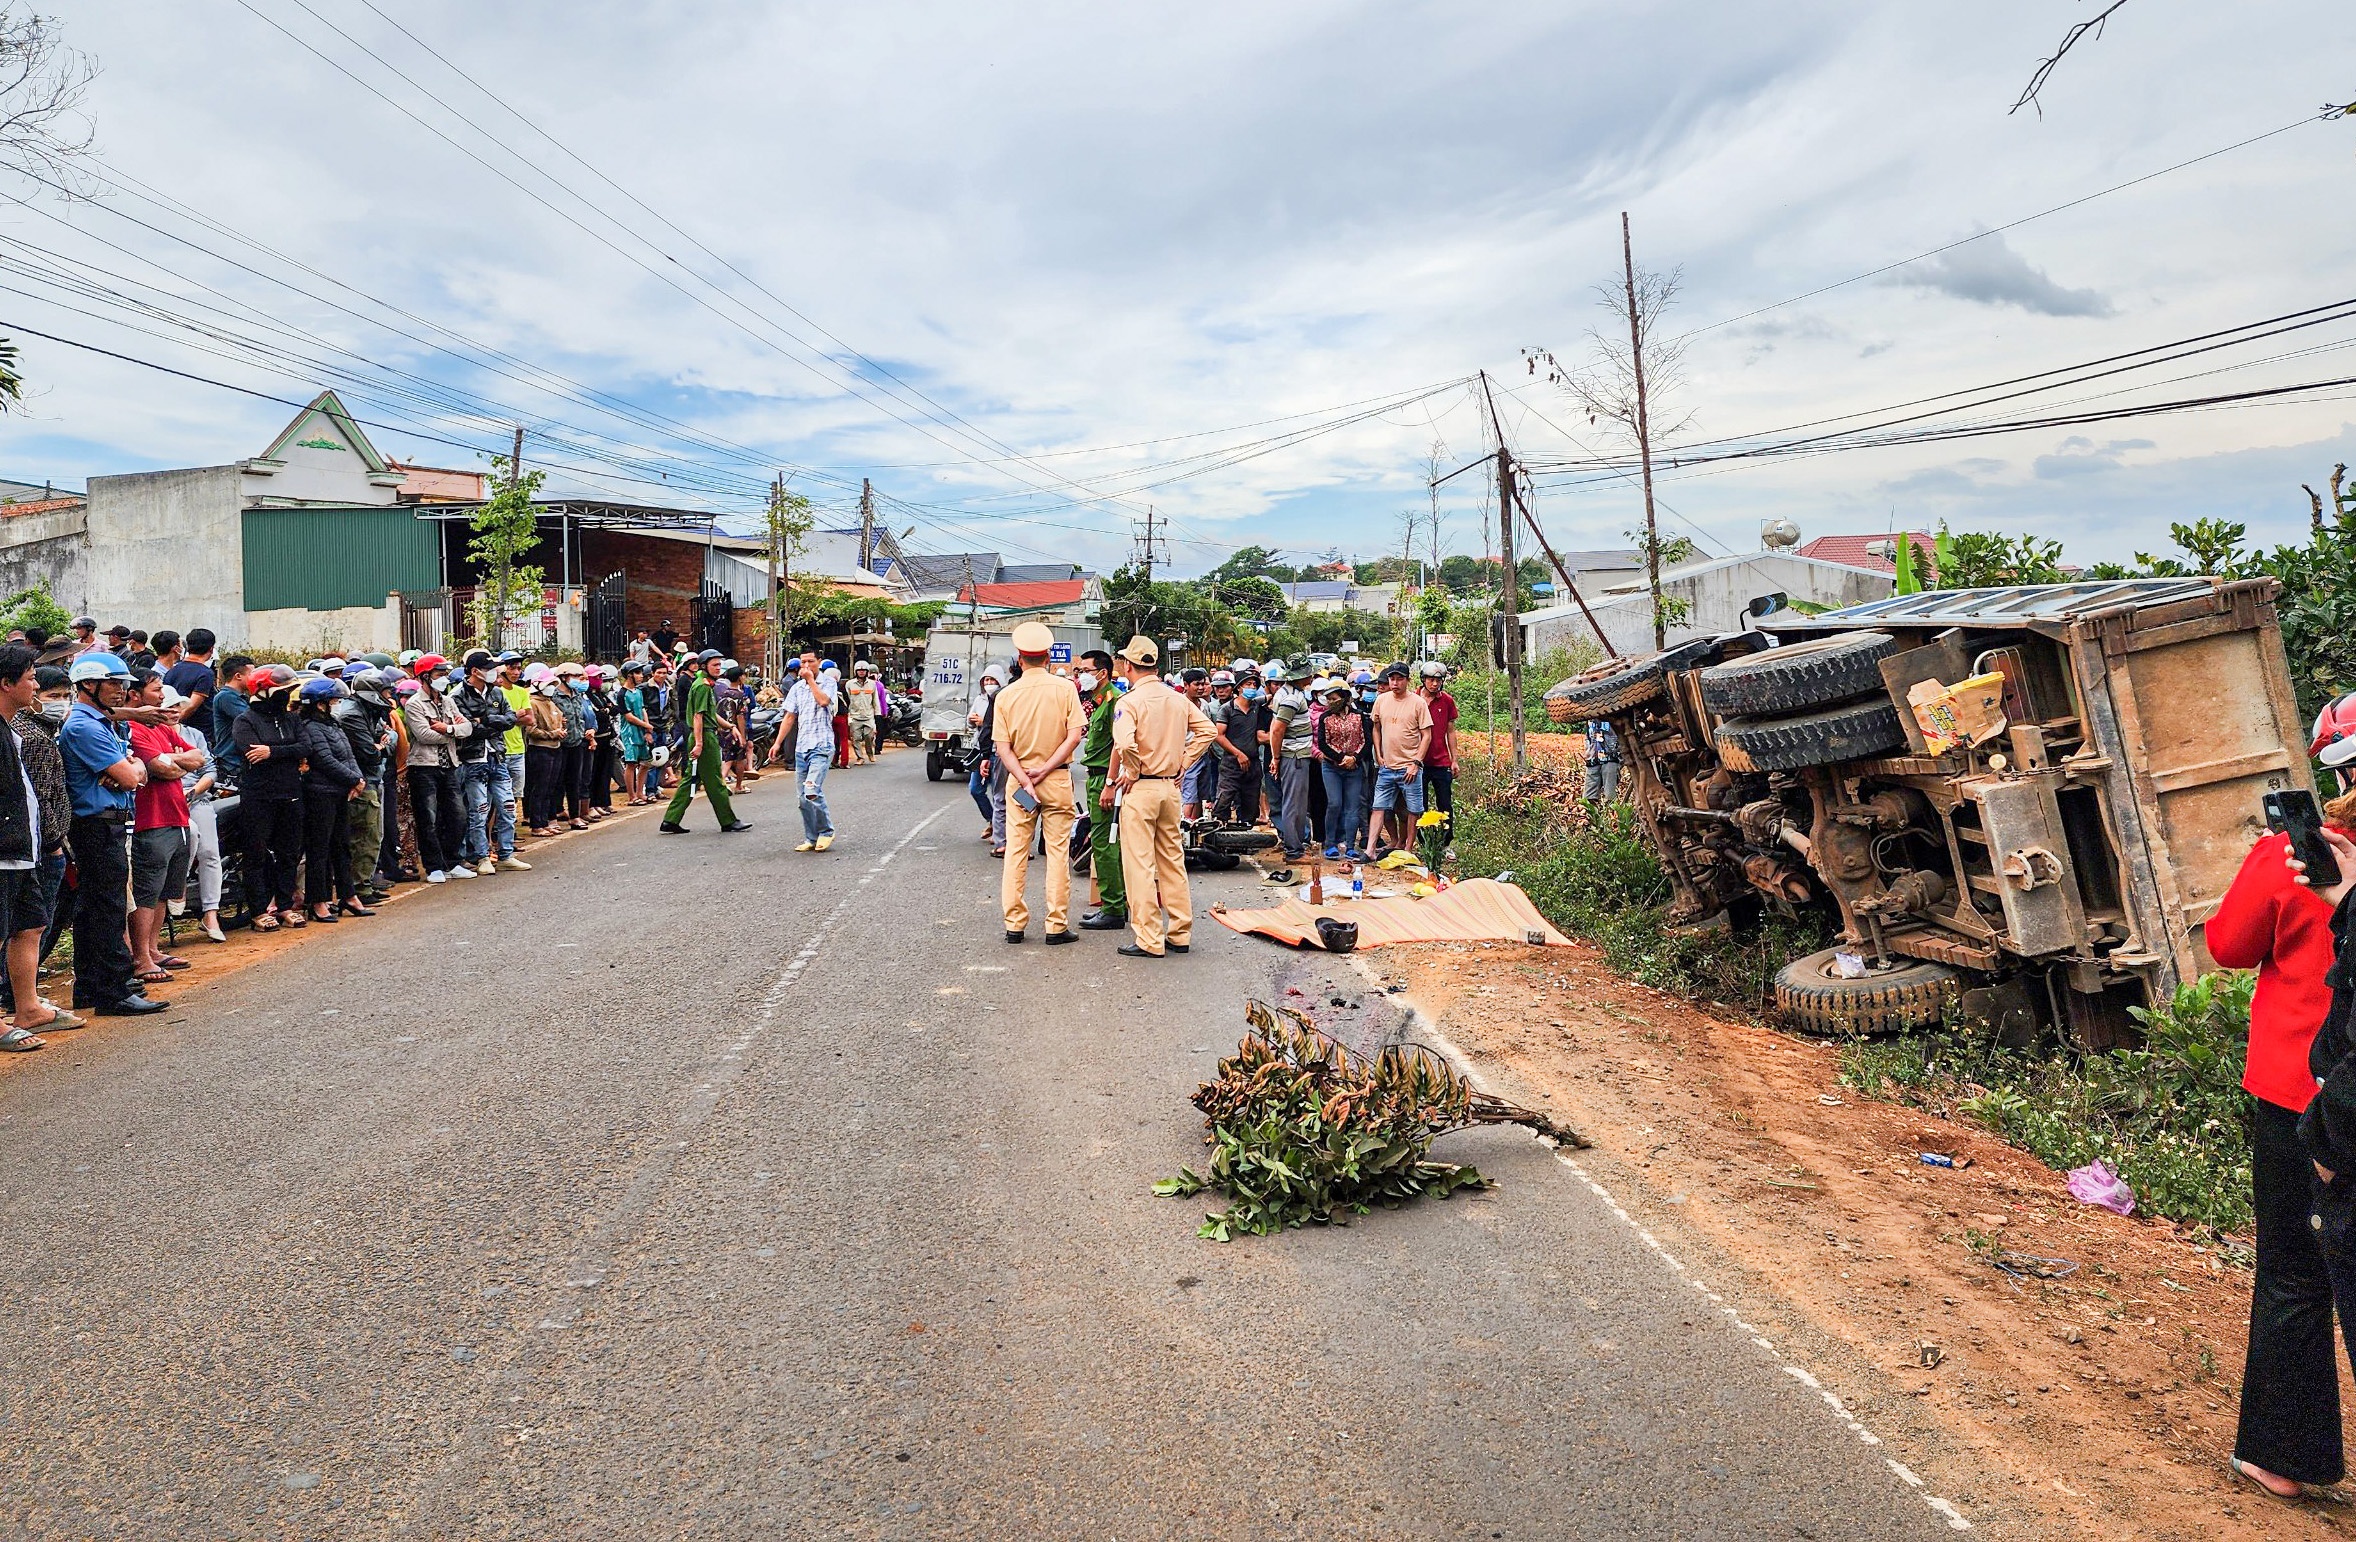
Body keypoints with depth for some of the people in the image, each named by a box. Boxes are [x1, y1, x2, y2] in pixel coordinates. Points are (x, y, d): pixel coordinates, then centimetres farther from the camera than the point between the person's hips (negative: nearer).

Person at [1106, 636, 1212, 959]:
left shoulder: (1130, 701, -12)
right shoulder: (1178, 699, 7)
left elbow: (1124, 743, -27)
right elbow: (1206, 730, 8)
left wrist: (1133, 772, -11)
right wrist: (1182, 763, 8)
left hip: (1140, 788, -6)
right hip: (1171, 787, 6)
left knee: (1139, 863, -1)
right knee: (1172, 859, 14)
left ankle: (1149, 940, 1)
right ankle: (1180, 933, 19)